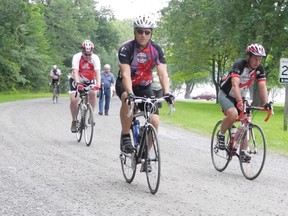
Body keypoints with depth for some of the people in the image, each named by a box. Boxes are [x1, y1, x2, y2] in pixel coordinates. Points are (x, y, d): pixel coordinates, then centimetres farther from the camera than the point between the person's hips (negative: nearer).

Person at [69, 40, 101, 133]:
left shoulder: (95, 58, -22)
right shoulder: (77, 57, -26)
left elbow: (97, 72, -33)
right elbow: (75, 71, -37)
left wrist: (98, 84, -49)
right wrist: (77, 83, -54)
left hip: (89, 80, 1)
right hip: (77, 80, -1)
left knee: (93, 94, -27)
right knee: (73, 100, -20)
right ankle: (74, 121, -1)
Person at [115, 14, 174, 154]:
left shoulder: (157, 50, -16)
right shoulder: (126, 48, -24)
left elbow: (163, 73, -23)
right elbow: (126, 74, -33)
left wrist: (167, 93, -41)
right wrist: (130, 94, -49)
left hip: (144, 87, 3)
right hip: (125, 85, -3)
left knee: (154, 121, -14)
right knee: (127, 100, -39)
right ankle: (125, 137, -23)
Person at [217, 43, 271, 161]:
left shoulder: (259, 68, -11)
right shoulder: (239, 65, -28)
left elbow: (262, 87, -16)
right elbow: (235, 85, -40)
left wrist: (266, 103, -31)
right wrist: (239, 102, -52)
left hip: (240, 97, 6)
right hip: (226, 94, -6)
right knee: (233, 114, -32)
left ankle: (243, 151, 0)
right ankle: (221, 135, -8)